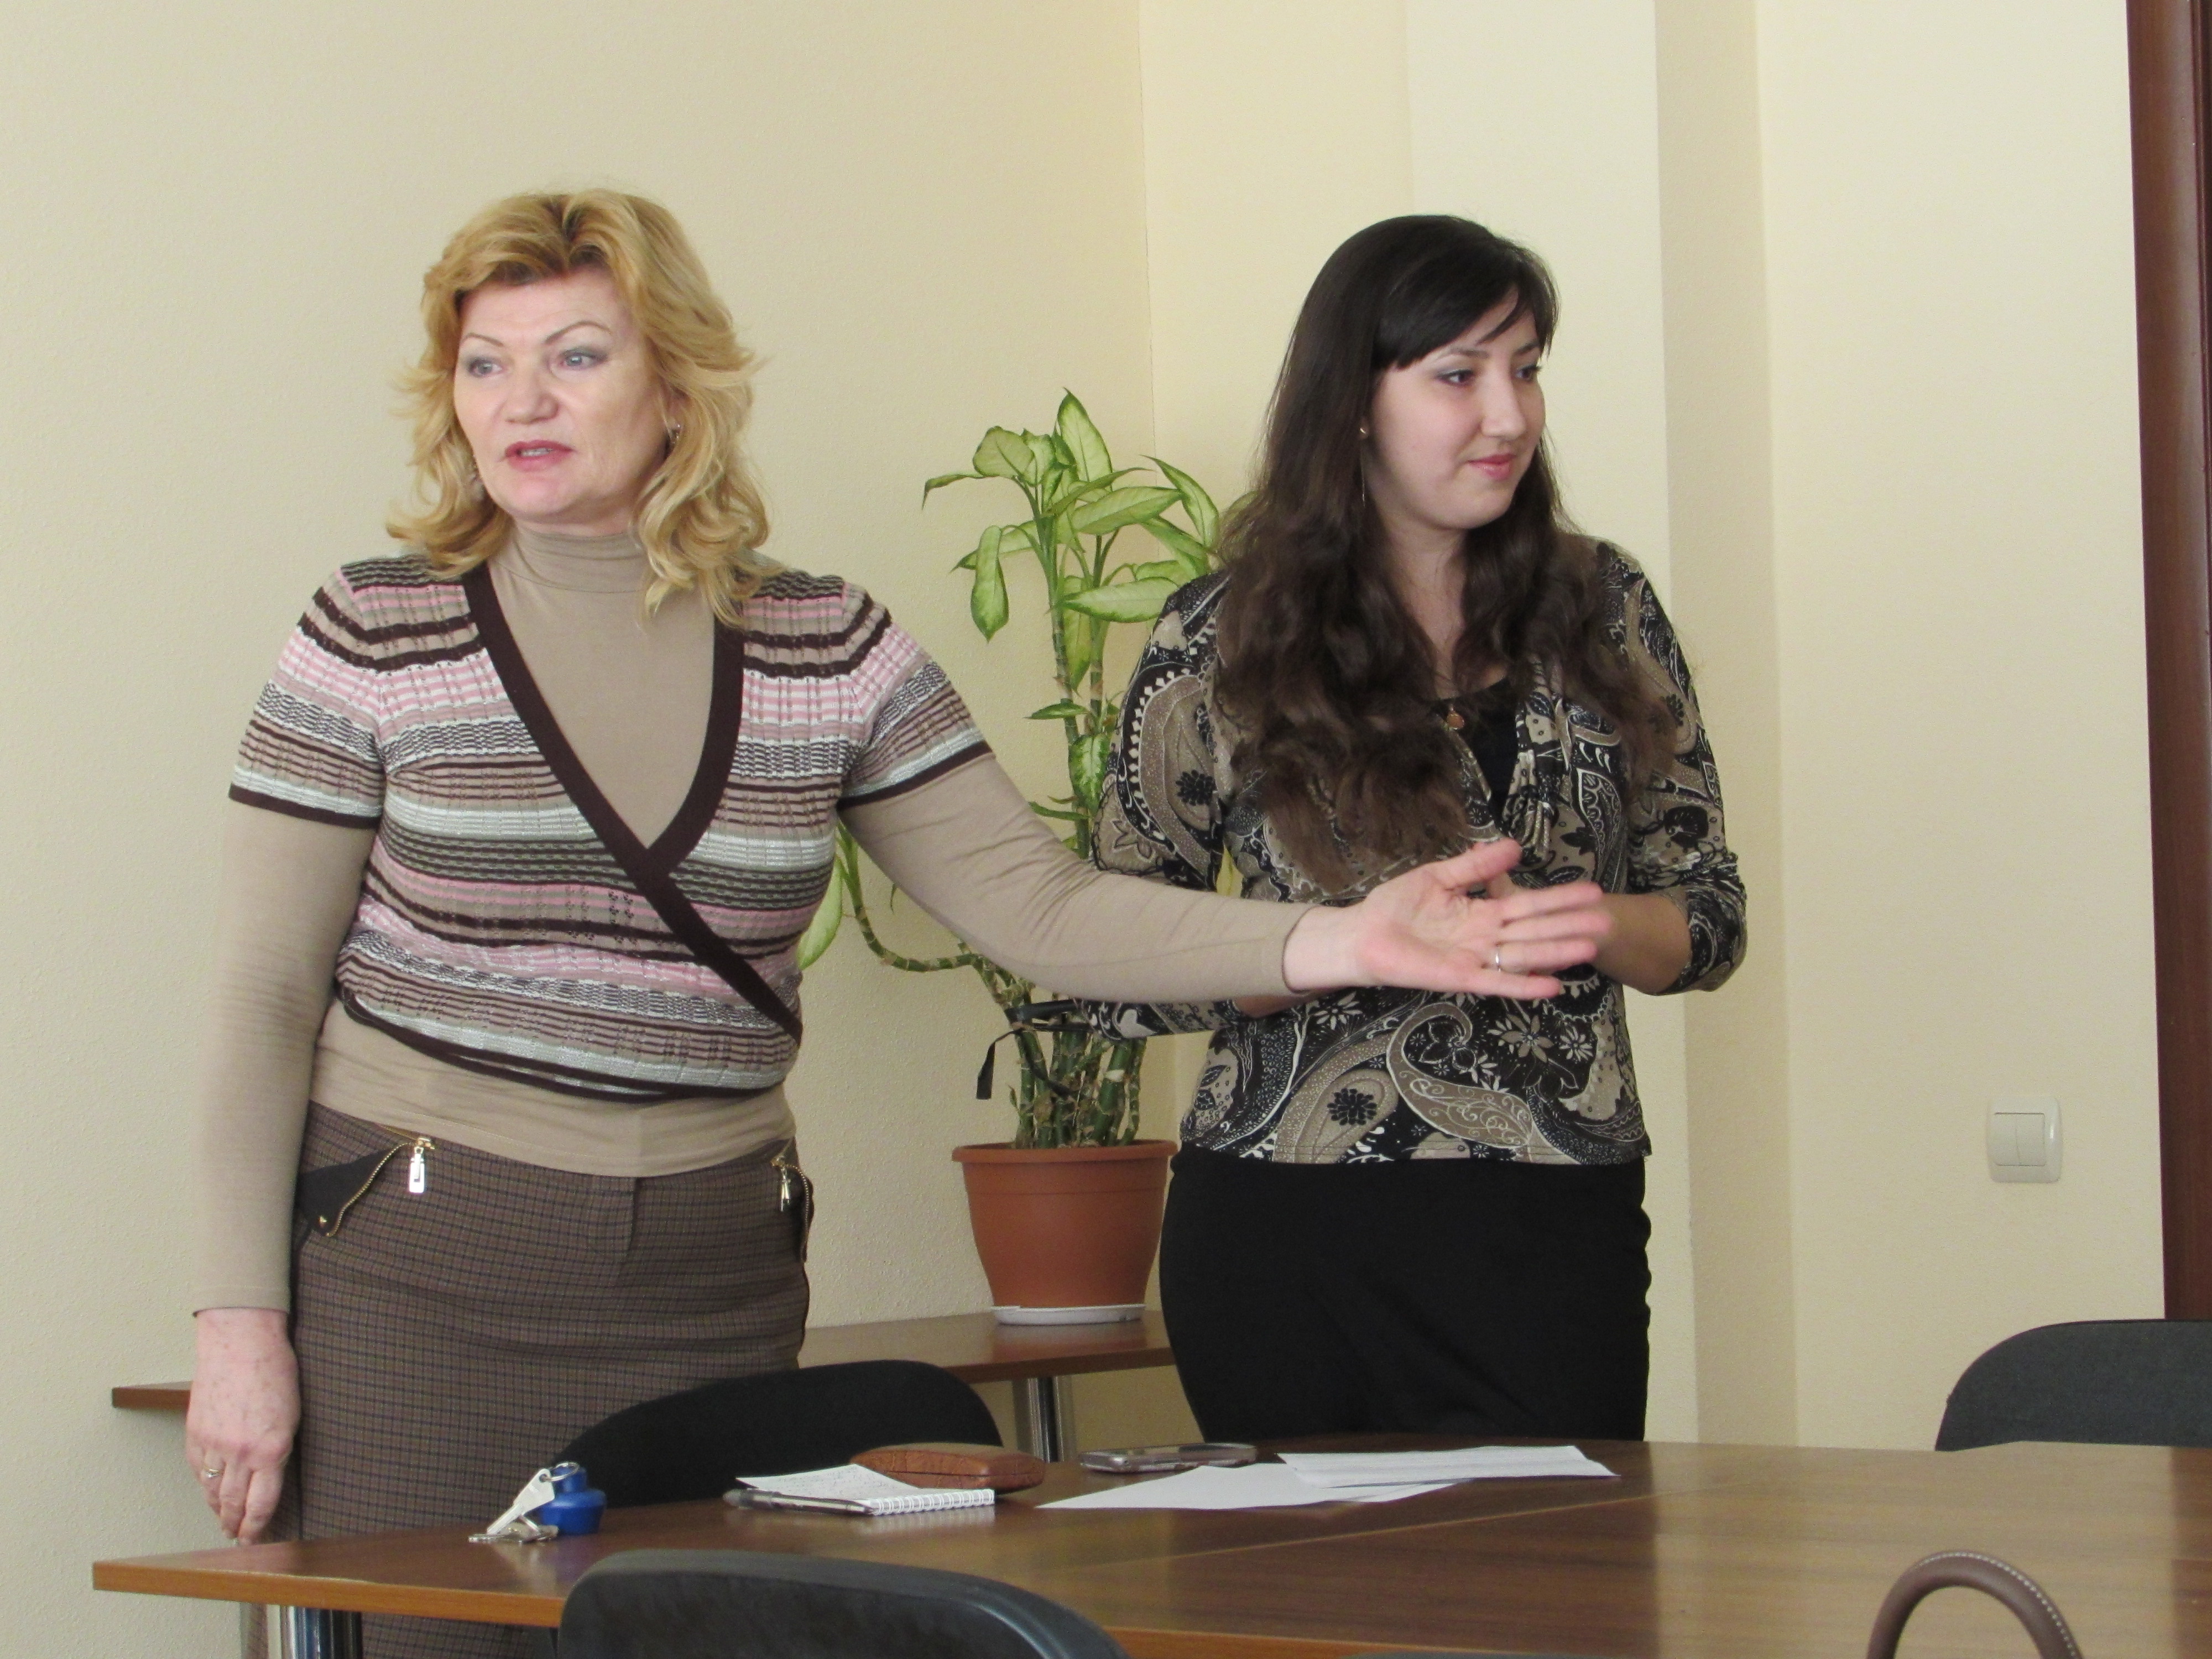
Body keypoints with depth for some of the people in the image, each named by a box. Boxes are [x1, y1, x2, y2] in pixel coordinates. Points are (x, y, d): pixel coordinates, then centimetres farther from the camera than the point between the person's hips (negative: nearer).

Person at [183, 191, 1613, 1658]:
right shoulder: (379, 637, -2)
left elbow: (1037, 905, 0)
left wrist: (1332, 943, -14)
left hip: (714, 1288, 2)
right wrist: (240, 1321, -8)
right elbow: (264, 997, -2)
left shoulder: (828, 651, 4)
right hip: (420, 1265, -2)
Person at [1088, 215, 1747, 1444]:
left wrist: (1598, 925, -12)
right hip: (1286, 1244, -1)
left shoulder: (1599, 610, 7)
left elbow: (1709, 919, 10)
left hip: (1554, 1242, 2)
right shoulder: (1224, 644, 1)